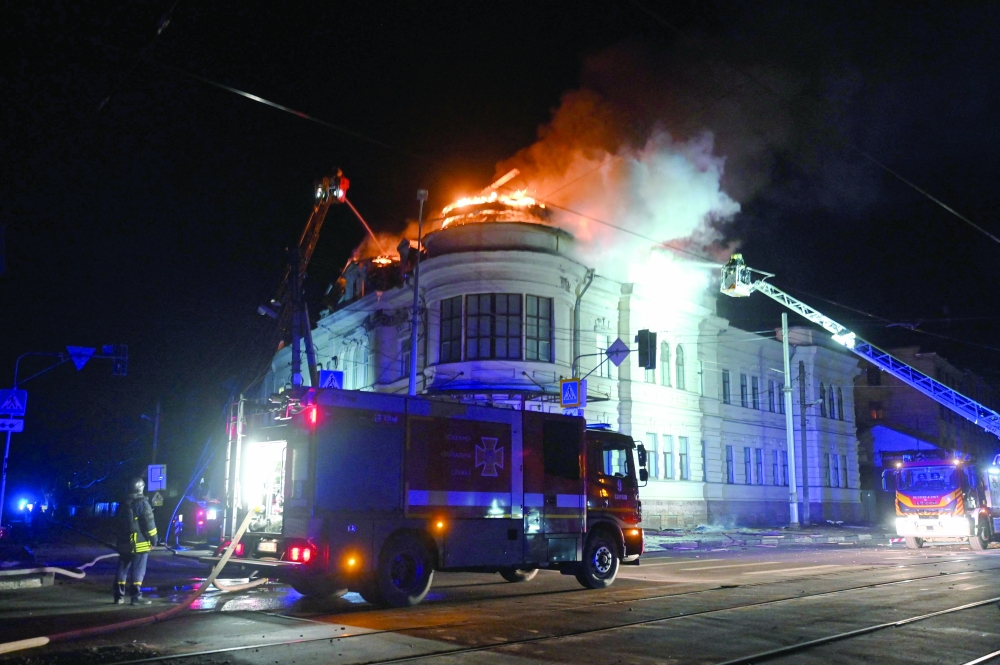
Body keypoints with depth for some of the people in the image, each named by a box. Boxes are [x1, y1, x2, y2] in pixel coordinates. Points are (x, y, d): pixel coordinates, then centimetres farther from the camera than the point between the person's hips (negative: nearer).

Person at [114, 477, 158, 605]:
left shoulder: (123, 504, 12)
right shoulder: (143, 503, -12)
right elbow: (149, 524, -13)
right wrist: (153, 540, -6)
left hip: (124, 543, 7)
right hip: (139, 543, -7)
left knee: (122, 569, 12)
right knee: (138, 571, -4)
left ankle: (119, 596, 16)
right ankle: (136, 597, -5)